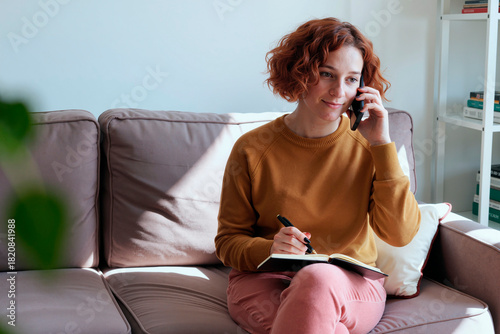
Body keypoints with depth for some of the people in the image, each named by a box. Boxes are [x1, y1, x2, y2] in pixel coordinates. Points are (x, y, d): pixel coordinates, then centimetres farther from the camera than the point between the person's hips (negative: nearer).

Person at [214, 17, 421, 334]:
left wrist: (382, 144, -11)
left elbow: (401, 234, -7)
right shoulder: (253, 150, -2)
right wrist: (269, 249, -20)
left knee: (319, 279, -36)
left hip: (351, 286, 2)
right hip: (265, 278, -1)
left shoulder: (366, 146, 1)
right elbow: (228, 241, 4)